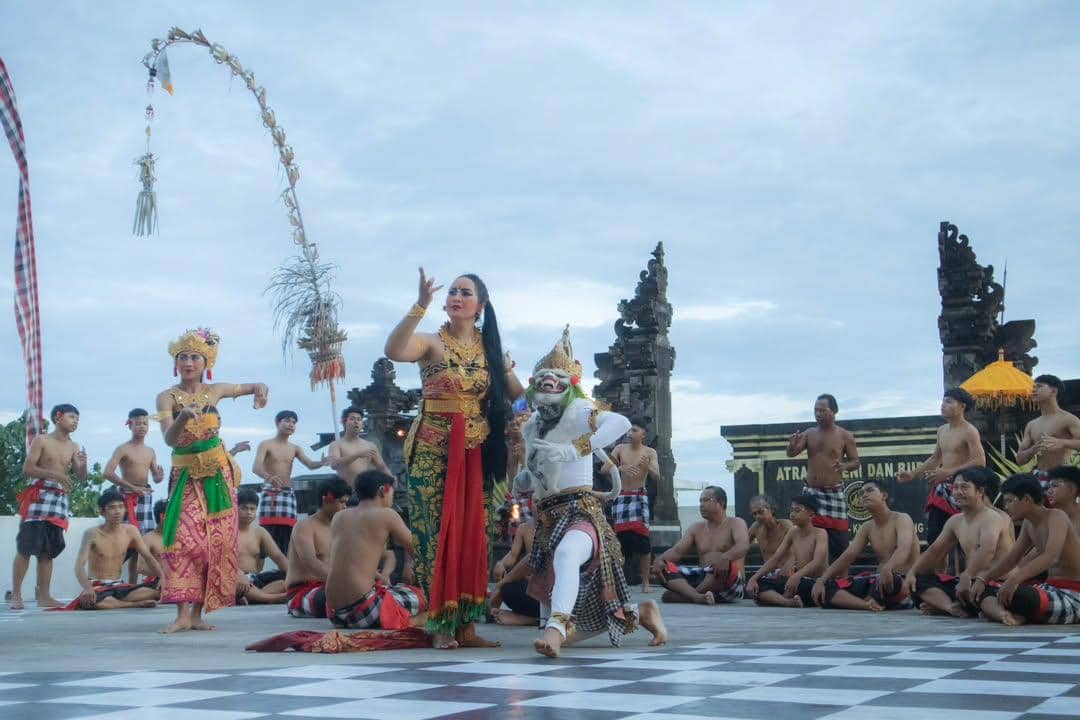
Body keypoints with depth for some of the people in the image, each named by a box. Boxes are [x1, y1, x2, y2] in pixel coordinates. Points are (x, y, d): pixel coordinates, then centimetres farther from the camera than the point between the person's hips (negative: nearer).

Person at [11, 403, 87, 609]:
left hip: (60, 500, 5)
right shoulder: (41, 440, 0)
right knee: (25, 548, -7)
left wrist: (83, 463, -12)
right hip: (39, 497, -5)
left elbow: (82, 477, 10)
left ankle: (44, 595, 6)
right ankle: (16, 595, -6)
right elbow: (27, 469, -8)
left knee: (48, 550, 5)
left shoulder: (74, 447, 13)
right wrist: (54, 474, -19)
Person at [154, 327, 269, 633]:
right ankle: (183, 613, -16)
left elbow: (255, 386, 19)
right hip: (186, 476, -3)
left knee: (217, 542, 0)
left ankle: (198, 612, 5)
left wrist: (261, 391, -4)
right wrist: (184, 417, -37)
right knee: (185, 539, -16)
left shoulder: (215, 391, 4)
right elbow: (170, 439, -19)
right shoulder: (168, 397, -6)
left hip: (218, 474, 3)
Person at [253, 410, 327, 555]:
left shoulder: (295, 449, 15)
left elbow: (310, 464, 1)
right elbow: (256, 467, -15)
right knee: (267, 534, -13)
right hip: (271, 493, -5)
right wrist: (268, 477, -38)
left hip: (288, 494, 5)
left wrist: (322, 462, -23)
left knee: (287, 536, 0)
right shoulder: (266, 445, 0)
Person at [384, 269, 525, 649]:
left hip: (475, 454, 4)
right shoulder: (432, 343, -4)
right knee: (437, 534, -4)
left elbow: (516, 394, 11)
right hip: (432, 451, -4)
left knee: (472, 535, 3)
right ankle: (441, 625, 1)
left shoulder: (489, 348, 11)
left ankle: (467, 624, 9)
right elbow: (393, 351, -26)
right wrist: (421, 305, -30)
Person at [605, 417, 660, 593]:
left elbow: (656, 476, -9)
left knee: (642, 537, -10)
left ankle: (645, 581, -4)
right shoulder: (620, 448, 3)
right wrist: (621, 468, -25)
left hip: (640, 497, -1)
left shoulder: (650, 452, 1)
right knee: (620, 538, -2)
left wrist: (647, 467, -31)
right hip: (621, 497, 1)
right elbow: (605, 468, -6)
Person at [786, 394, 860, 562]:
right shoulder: (809, 434, 8)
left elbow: (855, 461, 4)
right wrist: (792, 444, -19)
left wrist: (845, 466, -18)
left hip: (834, 493, -2)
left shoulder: (845, 436, 2)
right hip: (811, 492, 2)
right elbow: (790, 454, 4)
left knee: (839, 541, -4)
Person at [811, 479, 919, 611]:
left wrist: (887, 568, -49)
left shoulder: (901, 519, -6)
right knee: (825, 589, -13)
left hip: (904, 581, -6)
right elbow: (847, 557, 7)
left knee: (890, 579, -45)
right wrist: (821, 580, -9)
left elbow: (904, 549, -26)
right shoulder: (867, 528, 15)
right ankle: (868, 604, -35)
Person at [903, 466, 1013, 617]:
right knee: (919, 580, 2)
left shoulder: (992, 518, -13)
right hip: (971, 582, 9)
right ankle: (953, 607, -23)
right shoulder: (955, 521, 14)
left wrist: (967, 577, -44)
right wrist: (912, 573, 7)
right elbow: (934, 551, 20)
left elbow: (987, 550, -33)